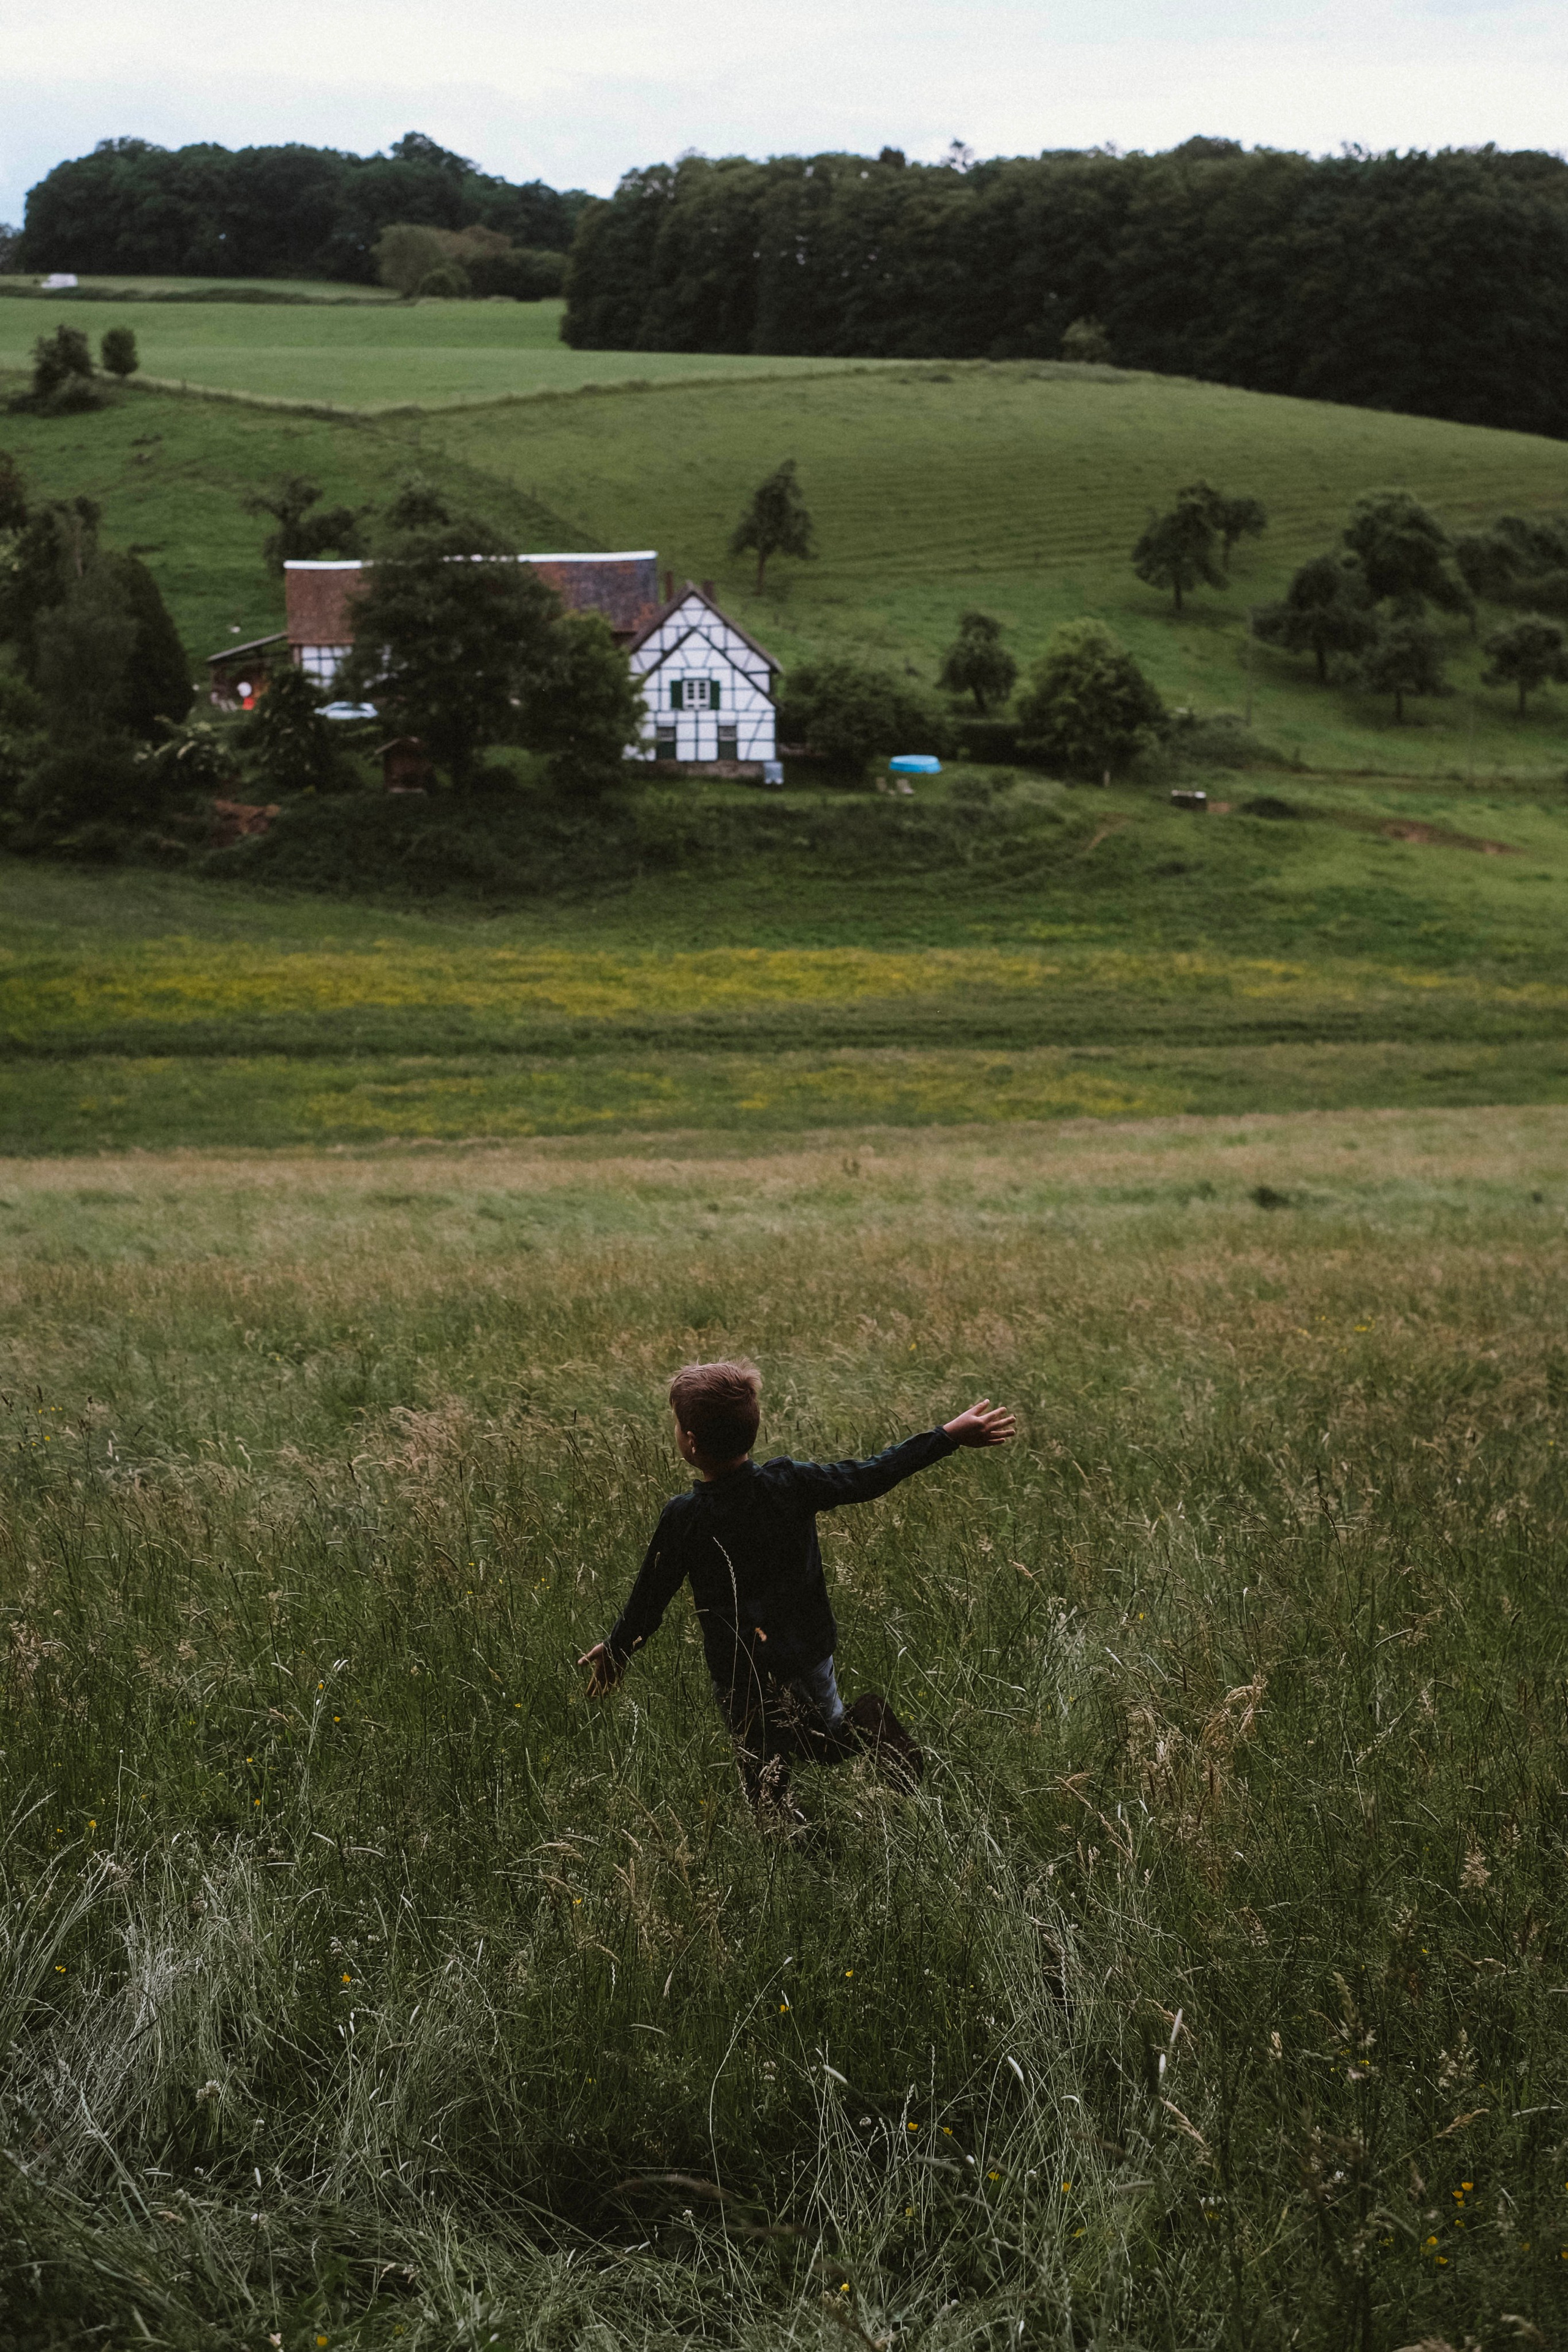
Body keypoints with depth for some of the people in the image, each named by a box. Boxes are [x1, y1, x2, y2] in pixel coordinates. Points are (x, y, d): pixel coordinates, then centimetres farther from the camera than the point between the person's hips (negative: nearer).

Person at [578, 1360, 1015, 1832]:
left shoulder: (684, 1518, -19)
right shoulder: (790, 1483, -12)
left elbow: (649, 1599, -8)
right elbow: (871, 1477, -4)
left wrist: (615, 1651, 10)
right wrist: (952, 1434, 6)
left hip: (742, 1676, -3)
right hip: (811, 1652, 3)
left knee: (765, 1784, 14)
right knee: (827, 1743, 25)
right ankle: (866, 1725, -8)